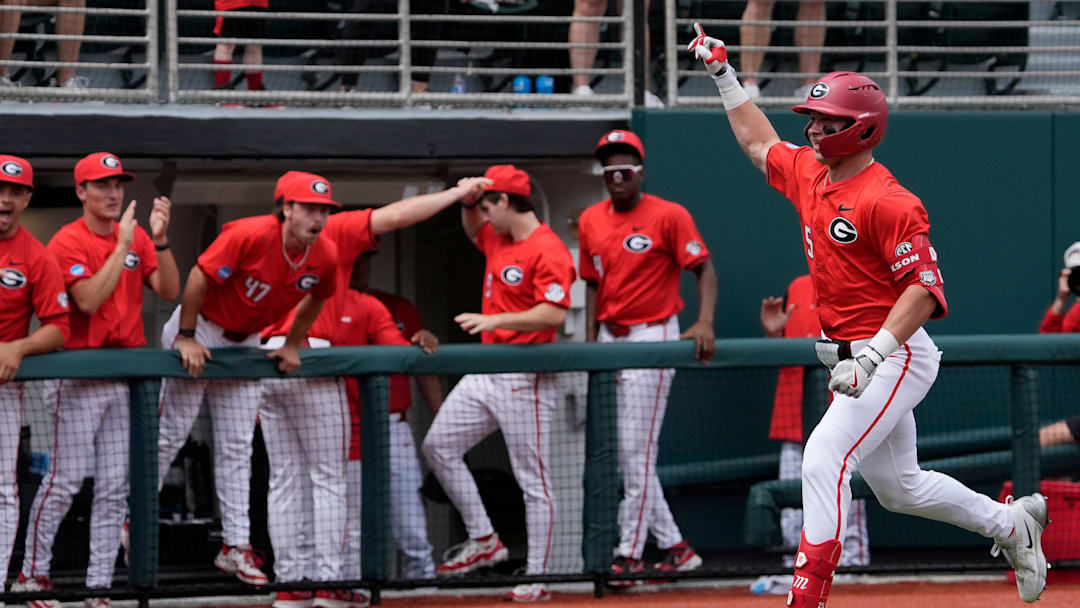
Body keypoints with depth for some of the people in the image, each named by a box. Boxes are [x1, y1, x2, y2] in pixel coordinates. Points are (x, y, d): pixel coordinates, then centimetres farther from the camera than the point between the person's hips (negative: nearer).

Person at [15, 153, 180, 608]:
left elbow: (168, 291, 2)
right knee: (66, 479, -8)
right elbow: (88, 300, -19)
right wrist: (122, 246, -19)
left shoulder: (136, 238, 10)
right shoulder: (68, 242, -7)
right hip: (80, 374, -6)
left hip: (128, 373, 6)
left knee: (114, 488, 4)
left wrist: (160, 240, -10)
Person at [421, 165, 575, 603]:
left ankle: (536, 578, -1)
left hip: (525, 380, -10)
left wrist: (493, 319, -29)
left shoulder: (548, 250, -16)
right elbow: (472, 229, 34)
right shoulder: (496, 238, 12)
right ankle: (483, 541, 14)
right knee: (439, 445, 8)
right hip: (486, 371, 10)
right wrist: (466, 200, 12)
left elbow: (554, 313, -25)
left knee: (533, 479, -4)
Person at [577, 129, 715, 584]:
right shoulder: (591, 221, 9)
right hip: (610, 339, 7)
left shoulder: (669, 216, -9)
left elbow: (704, 269, -10)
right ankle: (673, 546, 16)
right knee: (625, 455, 8)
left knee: (637, 451, -9)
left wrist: (704, 322, -24)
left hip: (652, 337, -7)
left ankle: (630, 554, -5)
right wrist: (590, 343, 7)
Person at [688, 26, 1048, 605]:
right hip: (851, 358, 10)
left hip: (895, 356, -10)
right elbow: (758, 142, 28)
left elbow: (925, 288, -23)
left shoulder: (889, 202, -19)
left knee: (823, 459, -22)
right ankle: (1012, 524, 37)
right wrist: (723, 74, 26)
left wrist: (873, 355, -31)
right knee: (898, 487, 18)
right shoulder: (808, 173, 7)